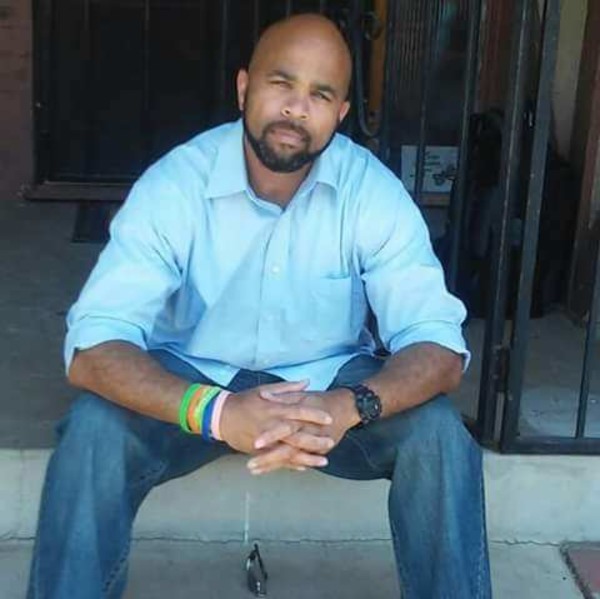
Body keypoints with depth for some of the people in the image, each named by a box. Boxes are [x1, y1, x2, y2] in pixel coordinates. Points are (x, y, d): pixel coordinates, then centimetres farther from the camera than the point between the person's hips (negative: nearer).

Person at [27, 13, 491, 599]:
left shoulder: (374, 192, -17)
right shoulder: (172, 184, -20)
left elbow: (438, 343, -21)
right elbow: (93, 346, -27)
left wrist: (351, 405, -43)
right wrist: (215, 412, -46)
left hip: (328, 379, 1)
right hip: (194, 378, -1)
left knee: (438, 432, -25)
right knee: (94, 429, -29)